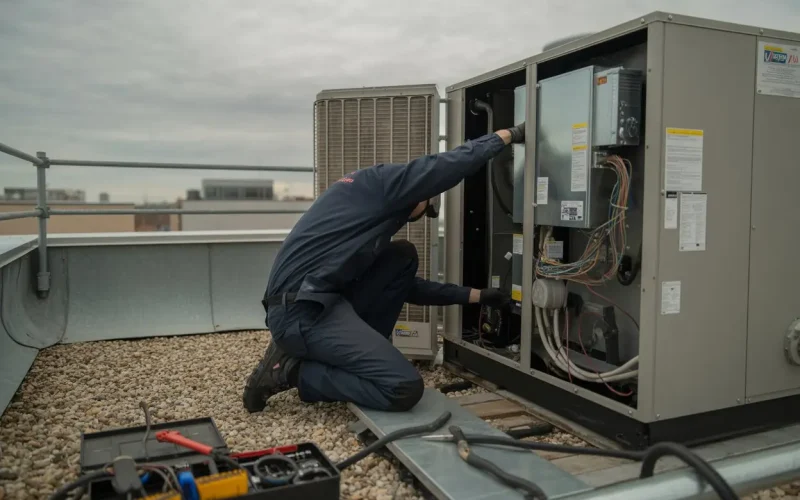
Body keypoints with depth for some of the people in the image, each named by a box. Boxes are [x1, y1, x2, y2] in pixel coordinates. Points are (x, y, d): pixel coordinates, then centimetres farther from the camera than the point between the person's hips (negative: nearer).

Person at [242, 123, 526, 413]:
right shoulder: (383, 181, 0)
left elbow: (405, 286, 27)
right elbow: (452, 165, -9)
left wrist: (475, 296, 28)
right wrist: (508, 135, 9)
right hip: (302, 311, -10)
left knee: (403, 257, 15)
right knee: (405, 388, -14)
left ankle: (361, 351, 13)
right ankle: (294, 370, -1)